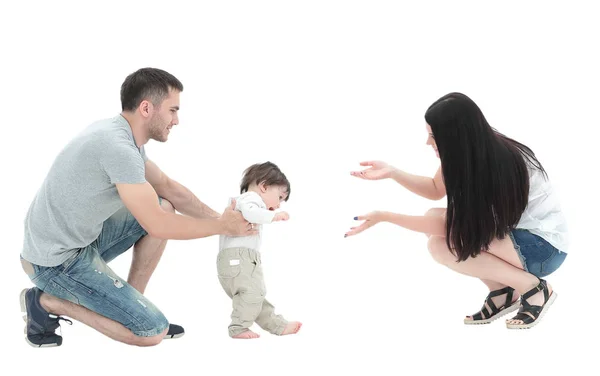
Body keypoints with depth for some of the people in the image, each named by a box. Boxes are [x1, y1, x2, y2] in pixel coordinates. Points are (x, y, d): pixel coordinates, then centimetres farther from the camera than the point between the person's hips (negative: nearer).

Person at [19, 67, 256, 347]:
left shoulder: (122, 134, 4)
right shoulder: (118, 146, -26)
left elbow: (168, 187, 15)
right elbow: (157, 226, -23)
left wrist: (219, 218, 4)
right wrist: (223, 227, -10)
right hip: (55, 261, -10)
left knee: (164, 208, 9)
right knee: (153, 332, -9)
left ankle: (130, 307, 13)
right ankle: (47, 302, 0)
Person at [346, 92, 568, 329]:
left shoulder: (495, 165, -29)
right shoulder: (471, 149, -6)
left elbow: (451, 226, -23)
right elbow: (436, 189, 9)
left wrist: (384, 217, -20)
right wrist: (392, 172, -6)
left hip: (545, 245, -9)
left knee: (441, 245, -23)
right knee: (434, 219, -5)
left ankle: (534, 289, -11)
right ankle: (502, 292, 2)